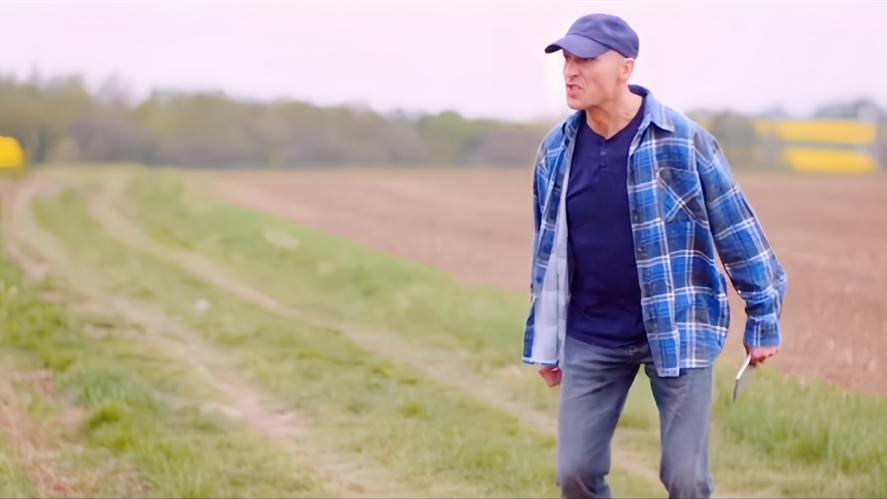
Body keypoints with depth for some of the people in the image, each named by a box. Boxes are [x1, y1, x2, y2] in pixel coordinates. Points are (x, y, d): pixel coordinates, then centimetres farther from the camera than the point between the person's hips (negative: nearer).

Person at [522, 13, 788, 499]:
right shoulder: (557, 150, 2)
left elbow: (736, 227, -5)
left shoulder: (682, 141, -12)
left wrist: (764, 320, -3)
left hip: (678, 329, -4)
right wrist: (544, 340, 15)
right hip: (591, 339, 4)